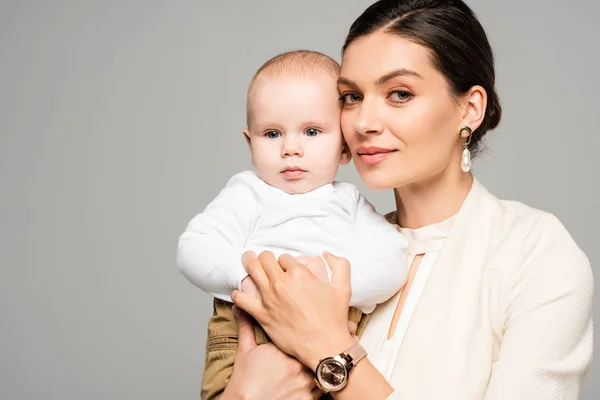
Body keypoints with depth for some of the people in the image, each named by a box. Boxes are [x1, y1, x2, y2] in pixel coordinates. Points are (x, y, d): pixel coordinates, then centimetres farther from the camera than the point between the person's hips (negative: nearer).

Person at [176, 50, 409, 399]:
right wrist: (245, 274, -19)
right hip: (247, 330, -2)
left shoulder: (349, 202, 14)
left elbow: (391, 263, 0)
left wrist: (330, 275, -17)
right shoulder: (247, 194, 9)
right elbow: (194, 250, -2)